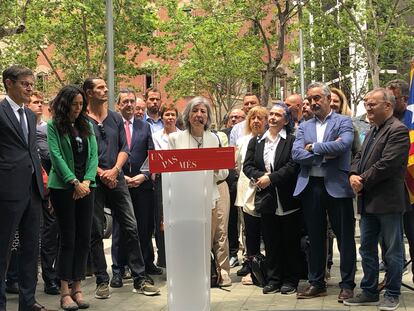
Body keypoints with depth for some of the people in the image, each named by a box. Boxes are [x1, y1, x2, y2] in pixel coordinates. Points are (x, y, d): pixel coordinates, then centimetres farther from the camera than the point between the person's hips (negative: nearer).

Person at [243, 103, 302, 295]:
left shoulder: (292, 141, -3)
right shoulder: (256, 141, 10)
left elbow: (293, 165, -14)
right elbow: (247, 166, 4)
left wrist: (271, 178, -18)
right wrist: (261, 176, -14)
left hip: (288, 200, -4)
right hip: (267, 200, 4)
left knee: (290, 242, 5)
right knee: (270, 242, 9)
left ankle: (290, 281, 15)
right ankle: (273, 279, 18)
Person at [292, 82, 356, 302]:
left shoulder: (343, 122, 1)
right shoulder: (304, 127, 12)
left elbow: (343, 145, -18)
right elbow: (296, 154, -2)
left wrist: (313, 147, -9)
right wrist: (325, 154, -11)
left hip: (337, 186, -4)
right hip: (310, 187, 4)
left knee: (344, 237, 3)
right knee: (315, 238, 12)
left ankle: (347, 284, 13)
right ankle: (316, 283, 22)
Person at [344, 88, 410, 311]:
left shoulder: (397, 131, -12)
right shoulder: (372, 131, 17)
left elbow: (387, 164, -21)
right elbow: (360, 157, 17)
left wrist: (363, 181, -14)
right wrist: (353, 174, -3)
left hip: (387, 201, -9)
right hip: (368, 201, 9)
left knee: (393, 250, 4)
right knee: (367, 249, 14)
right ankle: (369, 292, 24)